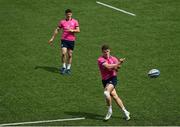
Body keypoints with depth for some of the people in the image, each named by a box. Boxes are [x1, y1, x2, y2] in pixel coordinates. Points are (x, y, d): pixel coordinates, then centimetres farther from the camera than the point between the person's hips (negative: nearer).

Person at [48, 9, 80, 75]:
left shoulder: (75, 21, 6)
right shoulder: (62, 22, 6)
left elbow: (78, 30, 1)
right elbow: (57, 30, 12)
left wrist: (72, 30, -19)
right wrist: (52, 38, 10)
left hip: (71, 40, 1)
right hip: (64, 40, -1)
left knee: (70, 55, 5)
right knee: (64, 53, -15)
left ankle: (68, 68, 17)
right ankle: (64, 67, -1)